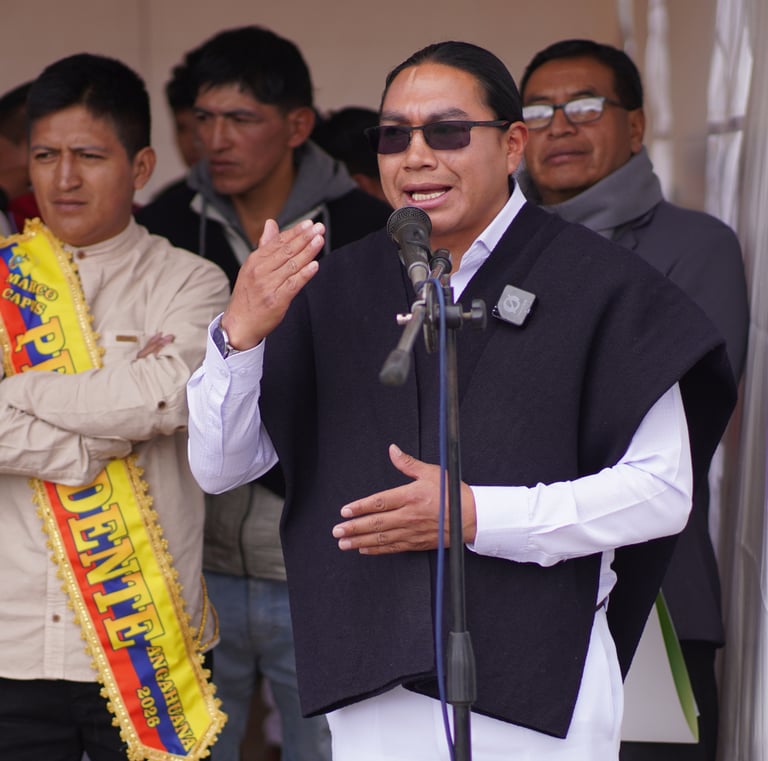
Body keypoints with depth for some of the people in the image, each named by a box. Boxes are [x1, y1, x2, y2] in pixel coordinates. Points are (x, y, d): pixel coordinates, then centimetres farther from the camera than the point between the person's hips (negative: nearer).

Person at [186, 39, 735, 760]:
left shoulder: (598, 286, -2)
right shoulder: (334, 290, 8)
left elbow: (664, 489, -7)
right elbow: (217, 468, 4)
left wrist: (478, 516, -16)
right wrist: (240, 331, -13)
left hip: (536, 684, -3)